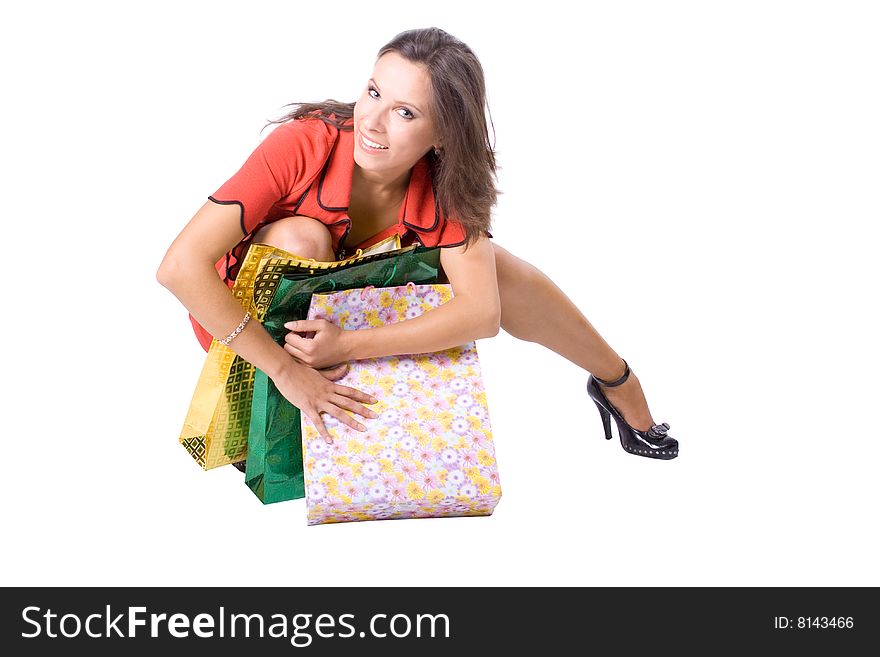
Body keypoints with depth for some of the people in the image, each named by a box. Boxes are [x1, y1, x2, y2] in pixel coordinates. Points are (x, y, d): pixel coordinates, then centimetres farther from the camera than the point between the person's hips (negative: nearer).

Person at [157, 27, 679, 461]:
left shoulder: (443, 182, -22)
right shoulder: (301, 145, -33)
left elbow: (481, 312, -31)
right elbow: (181, 266, -39)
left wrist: (348, 345, -41)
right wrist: (286, 370, -40)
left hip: (355, 312, 3)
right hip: (254, 321, -3)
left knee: (492, 264, -18)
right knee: (301, 238, -35)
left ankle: (618, 383, 3)